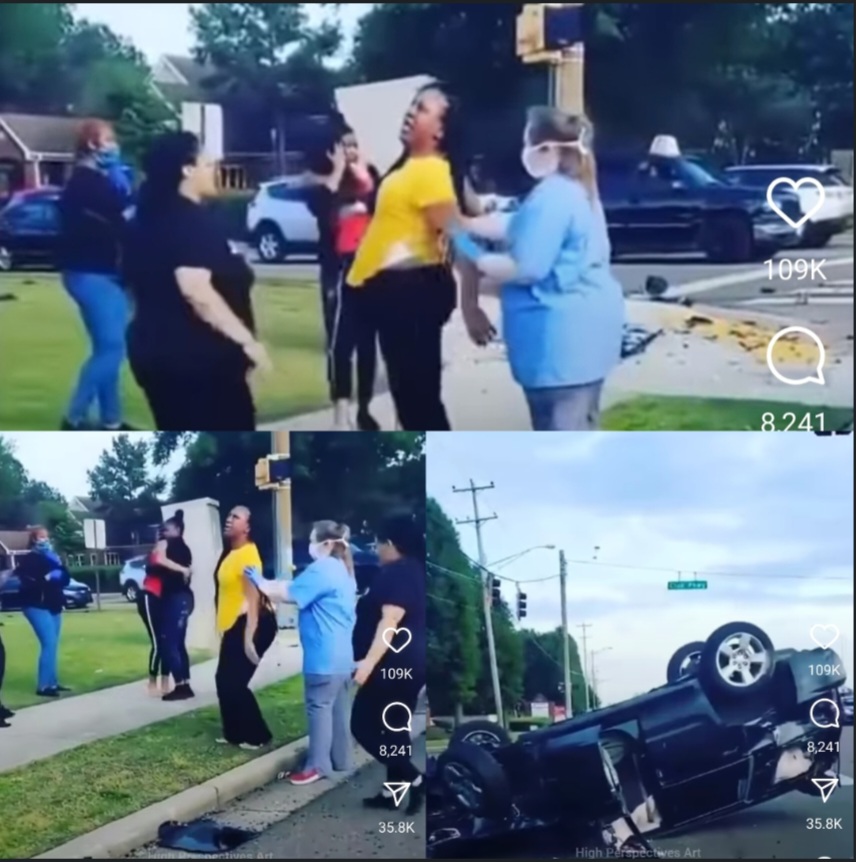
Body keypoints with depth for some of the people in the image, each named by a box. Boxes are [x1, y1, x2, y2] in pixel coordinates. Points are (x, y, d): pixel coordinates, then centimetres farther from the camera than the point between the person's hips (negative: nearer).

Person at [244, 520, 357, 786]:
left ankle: (318, 765, -2)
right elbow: (300, 588, 21)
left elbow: (290, 594, -15)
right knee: (338, 707, 13)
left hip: (324, 656, -10)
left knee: (319, 707, -5)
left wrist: (261, 584, -2)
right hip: (341, 654, 10)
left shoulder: (322, 570, -16)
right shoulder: (342, 570, 17)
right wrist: (271, 584, 14)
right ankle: (342, 760, 19)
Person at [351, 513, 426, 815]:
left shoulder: (396, 572, -16)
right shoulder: (413, 570, 14)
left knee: (364, 726, -3)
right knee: (395, 729, 14)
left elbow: (390, 622, -26)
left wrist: (369, 662, -31)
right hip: (408, 664, 10)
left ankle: (414, 779, -5)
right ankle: (393, 791, 18)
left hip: (394, 664, -10)